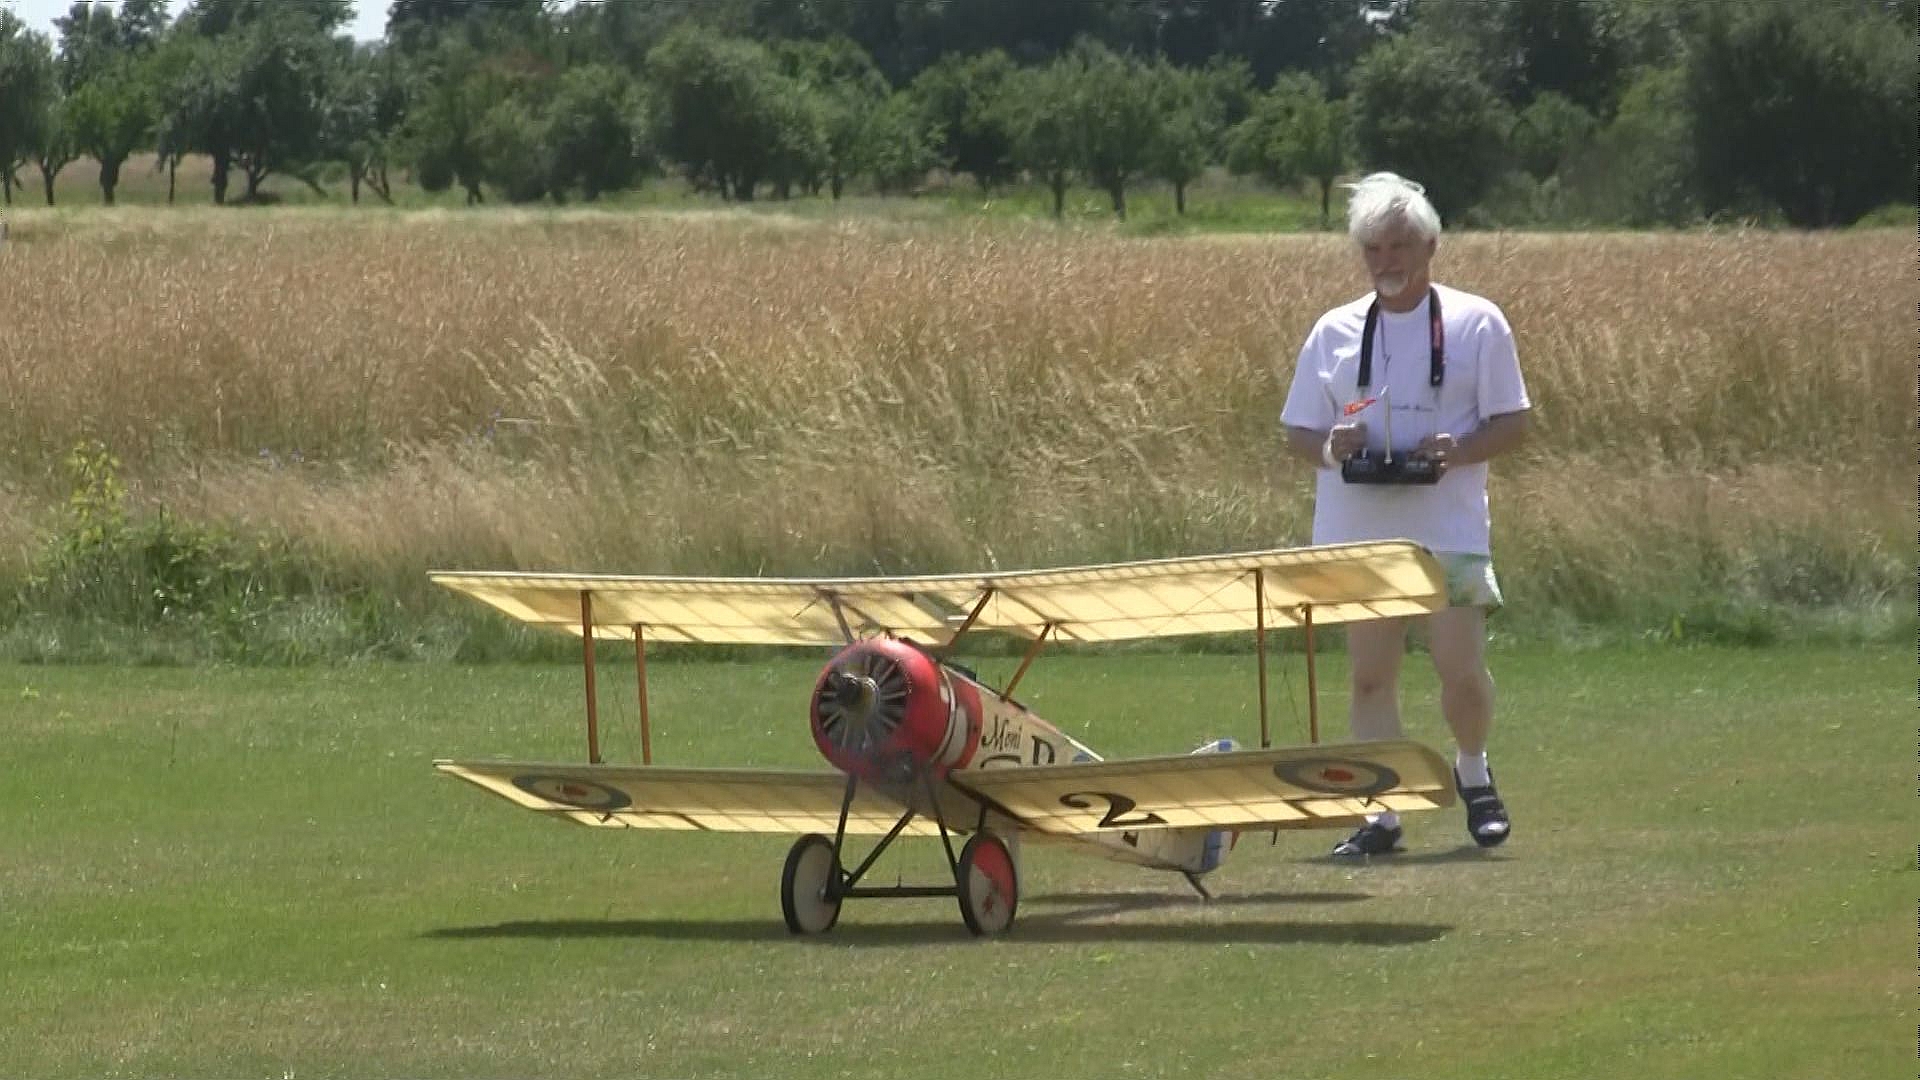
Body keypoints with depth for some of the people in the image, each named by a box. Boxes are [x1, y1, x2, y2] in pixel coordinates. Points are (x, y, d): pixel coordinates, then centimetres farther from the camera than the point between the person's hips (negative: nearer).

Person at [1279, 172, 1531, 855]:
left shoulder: (1476, 324, 2)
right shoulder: (1334, 333, 10)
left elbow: (1512, 424, 2)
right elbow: (1298, 433, 13)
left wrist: (1458, 450, -17)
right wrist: (1330, 447, -10)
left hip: (1448, 530, -2)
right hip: (1357, 532, 2)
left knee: (1462, 670, -5)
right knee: (1370, 675, 0)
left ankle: (1472, 773, 24)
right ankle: (1381, 813, 5)